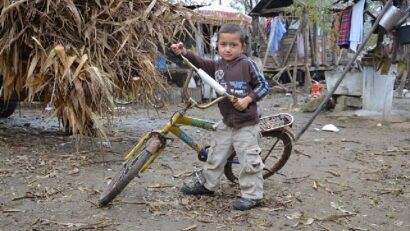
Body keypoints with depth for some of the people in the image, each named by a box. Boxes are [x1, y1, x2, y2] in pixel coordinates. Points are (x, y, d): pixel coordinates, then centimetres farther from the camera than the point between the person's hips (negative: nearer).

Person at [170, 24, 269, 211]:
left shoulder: (247, 64, -12)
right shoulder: (217, 66, 5)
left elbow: (263, 85, -8)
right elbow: (200, 63, 5)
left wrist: (247, 99, -20)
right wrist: (184, 53, -11)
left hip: (246, 123, -6)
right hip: (226, 122, 6)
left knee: (249, 161, -2)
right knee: (216, 156, 18)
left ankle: (252, 195, 10)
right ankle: (207, 184, 35)